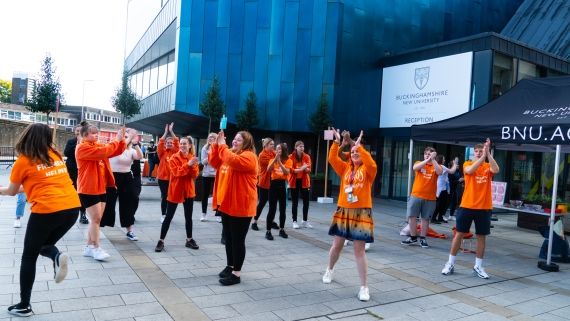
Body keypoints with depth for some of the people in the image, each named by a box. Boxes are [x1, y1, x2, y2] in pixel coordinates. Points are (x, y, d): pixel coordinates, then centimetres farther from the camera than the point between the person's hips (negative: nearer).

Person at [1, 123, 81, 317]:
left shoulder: (23, 161, 2)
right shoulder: (55, 155, 15)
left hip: (47, 210, -5)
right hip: (72, 208, 5)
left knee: (29, 256, 15)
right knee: (44, 244, 27)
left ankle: (24, 306, 20)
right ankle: (58, 256, -6)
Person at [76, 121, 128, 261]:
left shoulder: (98, 145, 12)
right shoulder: (83, 147, -13)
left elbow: (116, 151, 11)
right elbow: (103, 152, -26)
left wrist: (122, 140, -6)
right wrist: (116, 140, -19)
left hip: (101, 188, 8)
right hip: (88, 190, -8)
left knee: (96, 219, 12)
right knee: (96, 218, -4)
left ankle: (89, 247, 22)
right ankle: (96, 248, 6)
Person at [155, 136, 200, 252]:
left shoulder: (193, 158, 5)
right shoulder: (174, 158, -8)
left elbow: (195, 175, -2)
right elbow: (176, 172, -21)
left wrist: (193, 166, -20)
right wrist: (188, 164, -30)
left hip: (188, 191, 4)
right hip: (175, 190, -4)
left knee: (188, 216, 13)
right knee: (168, 217, 0)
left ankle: (189, 239, 24)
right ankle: (161, 241, 8)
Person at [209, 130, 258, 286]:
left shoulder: (249, 156, -13)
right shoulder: (230, 153, 15)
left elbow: (233, 161, -31)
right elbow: (214, 162, 9)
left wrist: (222, 146, -19)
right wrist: (217, 145, -3)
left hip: (241, 206, -9)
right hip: (227, 204, 9)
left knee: (238, 240, -1)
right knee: (228, 238, 17)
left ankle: (236, 273, 7)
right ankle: (230, 266, 30)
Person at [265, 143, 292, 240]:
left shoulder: (288, 160, 1)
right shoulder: (272, 160, 5)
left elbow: (287, 172, -15)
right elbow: (268, 170, -13)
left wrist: (279, 161, -19)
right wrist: (275, 159, -19)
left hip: (282, 185, 1)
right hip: (274, 184, -1)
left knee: (282, 209, 9)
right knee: (272, 209, -5)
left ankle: (281, 230, 23)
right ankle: (268, 231, 1)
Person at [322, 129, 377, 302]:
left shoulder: (367, 170, -1)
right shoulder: (345, 168, 9)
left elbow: (372, 164, -23)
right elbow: (332, 159, -3)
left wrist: (359, 146, -23)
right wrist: (337, 142, -12)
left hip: (361, 213, -3)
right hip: (343, 211, 3)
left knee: (359, 250, -2)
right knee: (337, 245, 14)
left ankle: (364, 287, 7)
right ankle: (329, 270, 42)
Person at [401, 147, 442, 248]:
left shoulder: (436, 166, 5)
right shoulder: (419, 163, 6)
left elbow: (439, 172, -18)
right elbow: (415, 168, -18)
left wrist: (433, 159, -20)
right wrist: (428, 159, -24)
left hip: (430, 198, -1)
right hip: (416, 196, 1)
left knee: (425, 218, 6)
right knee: (411, 216, 1)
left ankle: (423, 239, 17)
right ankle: (413, 237, 15)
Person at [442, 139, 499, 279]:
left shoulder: (488, 167, 5)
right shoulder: (467, 164, 2)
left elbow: (496, 170, -19)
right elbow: (470, 170, -22)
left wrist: (488, 153, -23)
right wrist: (483, 156, -27)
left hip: (484, 208, 1)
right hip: (467, 206, -1)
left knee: (481, 237, 7)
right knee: (459, 234, 4)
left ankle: (478, 266, 19)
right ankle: (450, 263, 13)